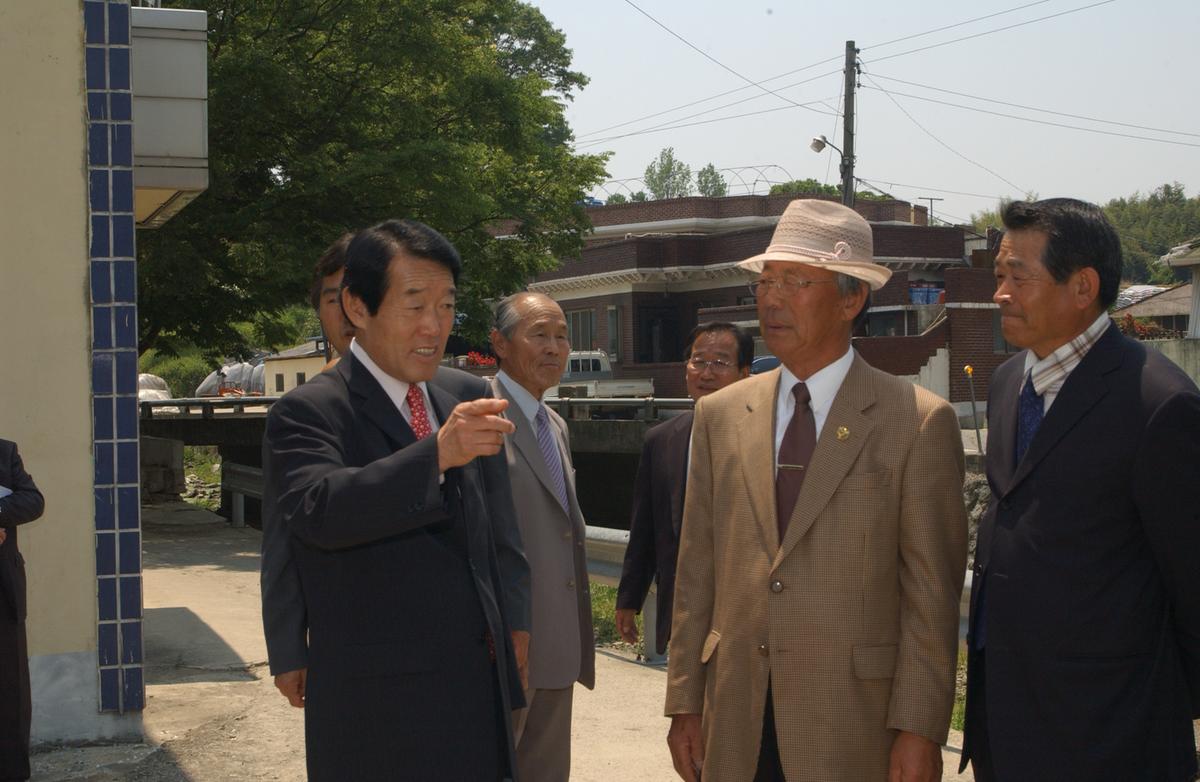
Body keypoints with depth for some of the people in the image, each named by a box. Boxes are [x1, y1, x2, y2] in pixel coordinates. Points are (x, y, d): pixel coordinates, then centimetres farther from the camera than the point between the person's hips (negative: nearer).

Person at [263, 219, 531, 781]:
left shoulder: (467, 396, 11)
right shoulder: (306, 413, -8)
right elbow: (318, 508, -27)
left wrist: (515, 630, 12)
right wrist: (438, 453, -37)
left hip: (482, 680, 6)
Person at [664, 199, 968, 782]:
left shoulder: (920, 422, -4)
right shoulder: (719, 415, 7)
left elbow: (932, 591, -6)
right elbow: (697, 573, 8)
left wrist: (918, 728, -10)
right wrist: (685, 702, 5)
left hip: (853, 730, -3)